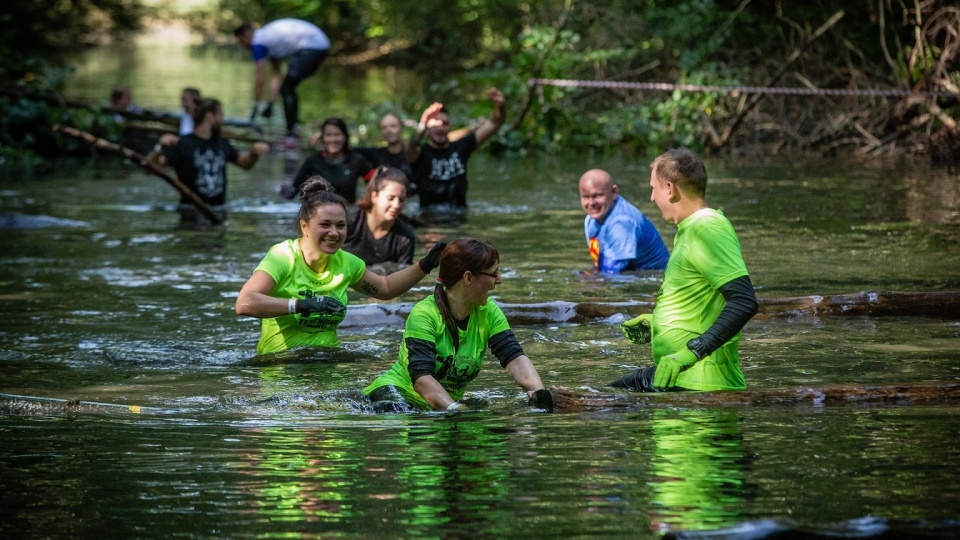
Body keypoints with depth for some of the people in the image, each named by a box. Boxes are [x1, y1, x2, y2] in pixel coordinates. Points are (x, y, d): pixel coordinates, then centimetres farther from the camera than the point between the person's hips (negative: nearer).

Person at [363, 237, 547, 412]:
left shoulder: (489, 313, -2)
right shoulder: (424, 314, -21)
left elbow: (515, 358, -13)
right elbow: (421, 378, -30)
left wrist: (538, 391, -33)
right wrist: (455, 409, -45)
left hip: (449, 400, 8)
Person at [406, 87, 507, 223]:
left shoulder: (460, 147, 10)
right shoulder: (421, 152, -2)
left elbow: (493, 125, 10)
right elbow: (411, 149, -28)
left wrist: (500, 105, -10)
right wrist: (421, 128, -48)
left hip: (459, 217, 4)